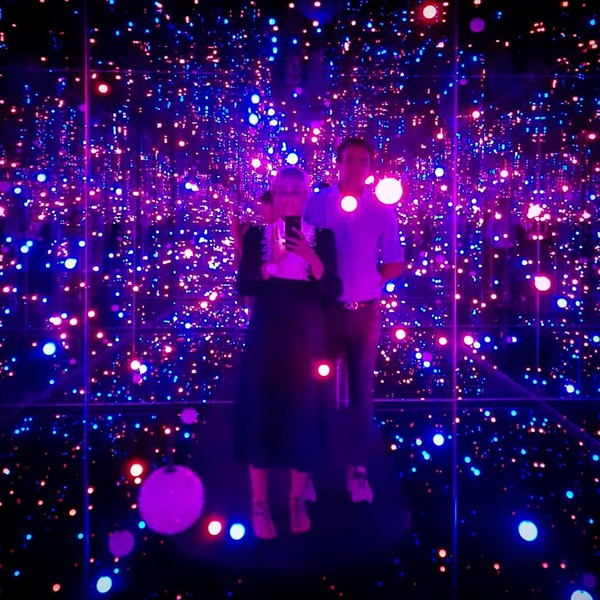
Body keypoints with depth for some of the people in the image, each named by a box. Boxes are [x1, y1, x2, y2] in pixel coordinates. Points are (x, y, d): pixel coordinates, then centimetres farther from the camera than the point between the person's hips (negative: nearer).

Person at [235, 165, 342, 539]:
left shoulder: (321, 237, 1)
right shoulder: (257, 235, 2)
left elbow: (333, 292, -7)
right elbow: (244, 287, -8)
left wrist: (312, 258, -20)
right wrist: (274, 260, -22)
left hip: (306, 338, 0)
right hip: (266, 337, 0)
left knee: (304, 417, 7)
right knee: (261, 415, 4)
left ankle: (298, 501, 24)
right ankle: (260, 505, 17)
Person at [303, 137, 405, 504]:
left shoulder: (382, 211, 3)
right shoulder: (316, 204, -1)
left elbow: (396, 264, 7)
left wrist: (370, 281, -5)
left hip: (366, 311, 1)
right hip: (326, 309, -1)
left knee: (362, 391, 6)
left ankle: (357, 469, 16)